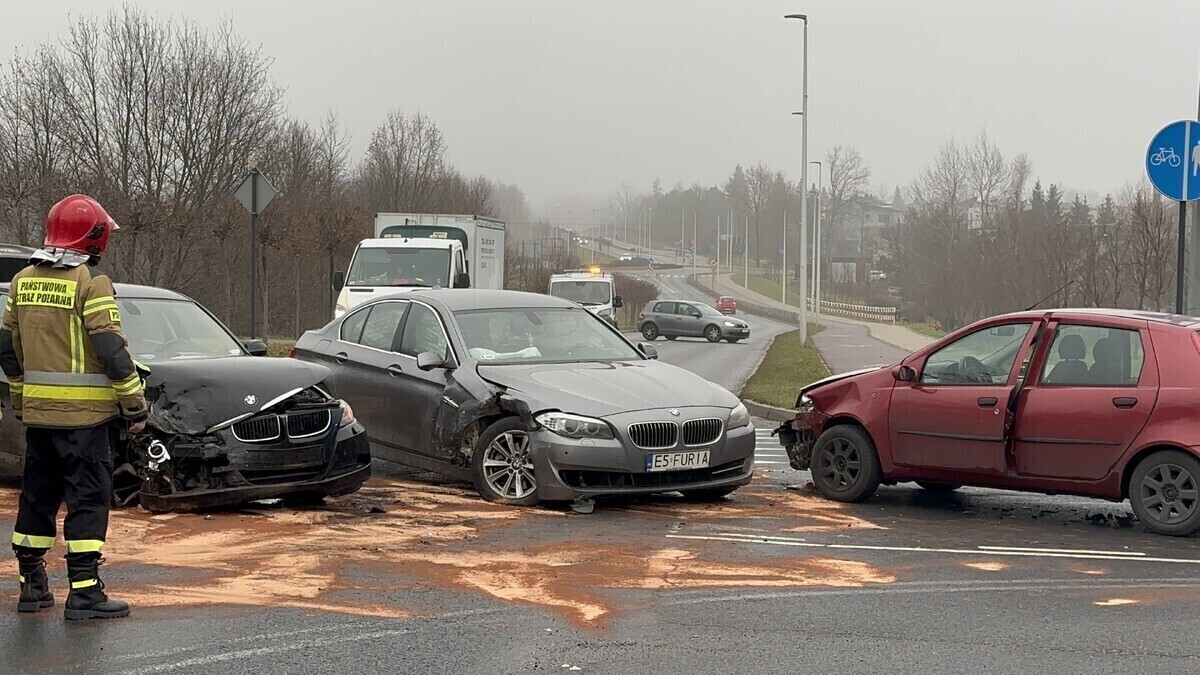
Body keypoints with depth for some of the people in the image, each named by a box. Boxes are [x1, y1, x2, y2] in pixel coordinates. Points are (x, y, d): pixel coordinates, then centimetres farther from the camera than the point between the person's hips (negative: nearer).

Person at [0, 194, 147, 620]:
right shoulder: (91, 284, -12)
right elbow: (112, 350, -15)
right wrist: (136, 406, -9)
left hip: (37, 412, 7)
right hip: (83, 413, -7)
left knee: (37, 496, 15)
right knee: (88, 499, -3)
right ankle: (84, 592, -5)